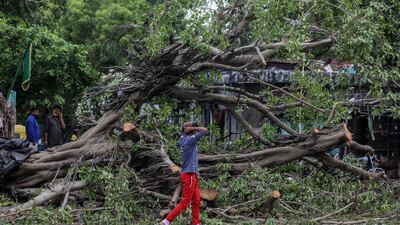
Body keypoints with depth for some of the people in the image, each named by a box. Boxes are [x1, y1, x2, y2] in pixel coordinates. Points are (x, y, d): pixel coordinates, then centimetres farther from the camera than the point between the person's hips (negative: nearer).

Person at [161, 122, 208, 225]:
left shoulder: (183, 138, 7)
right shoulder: (190, 140, -15)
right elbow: (204, 130, -16)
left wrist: (186, 129, 11)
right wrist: (191, 128, -8)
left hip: (192, 175, 9)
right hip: (189, 176, -9)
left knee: (196, 201, 12)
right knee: (185, 203, -7)